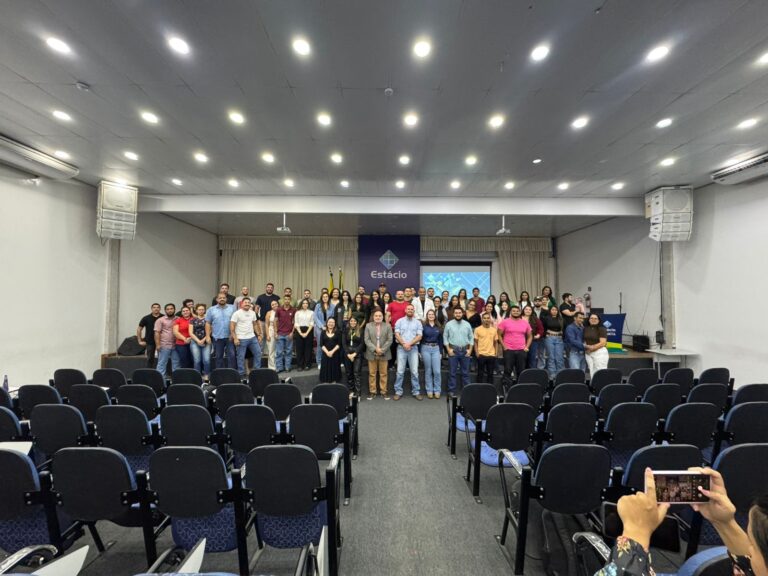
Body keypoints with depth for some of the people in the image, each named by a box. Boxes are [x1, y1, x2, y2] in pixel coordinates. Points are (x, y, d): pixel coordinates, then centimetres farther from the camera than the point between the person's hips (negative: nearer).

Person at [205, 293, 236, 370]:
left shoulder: (232, 308, 3)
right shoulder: (211, 310, 5)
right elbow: (208, 323, 3)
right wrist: (208, 336, -4)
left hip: (230, 337, -1)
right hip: (217, 337, 1)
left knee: (232, 355, -1)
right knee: (218, 356, 11)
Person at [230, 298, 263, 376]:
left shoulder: (253, 313, 9)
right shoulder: (237, 313, -8)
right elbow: (232, 327, -11)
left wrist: (259, 335, 11)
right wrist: (235, 338, -16)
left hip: (252, 337, 6)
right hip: (241, 339, -6)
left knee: (258, 353, 8)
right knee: (241, 357, 3)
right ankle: (241, 374, 16)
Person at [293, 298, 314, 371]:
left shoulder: (311, 312, 6)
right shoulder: (298, 312, 8)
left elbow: (312, 324, 1)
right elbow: (296, 324, 3)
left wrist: (306, 333, -10)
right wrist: (300, 333, -9)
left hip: (308, 331, 0)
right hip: (299, 331, 0)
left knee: (308, 348, 0)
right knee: (299, 349, 0)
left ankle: (307, 365, 8)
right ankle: (300, 365, 7)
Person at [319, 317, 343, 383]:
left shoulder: (338, 332, 2)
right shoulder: (323, 332, 5)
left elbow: (339, 344, -5)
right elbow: (321, 344, -1)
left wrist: (332, 351, -15)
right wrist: (327, 352, -14)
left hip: (335, 354, -1)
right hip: (325, 354, 1)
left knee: (334, 369, 3)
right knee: (326, 369, 3)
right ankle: (326, 384, 11)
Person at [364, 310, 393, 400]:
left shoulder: (387, 326, 3)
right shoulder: (368, 325, 4)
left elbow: (390, 340, -3)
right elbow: (366, 340, -3)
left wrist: (382, 350, -12)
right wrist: (375, 349, -13)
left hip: (384, 354, 0)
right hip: (372, 353, 0)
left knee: (383, 373, 6)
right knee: (372, 373, 6)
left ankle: (384, 391, 15)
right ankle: (372, 391, 15)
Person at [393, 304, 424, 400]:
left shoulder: (418, 322, 7)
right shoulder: (399, 321, 5)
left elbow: (419, 336, -1)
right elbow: (397, 335, -1)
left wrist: (409, 344, -12)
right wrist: (404, 344, -13)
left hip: (413, 348, 1)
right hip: (401, 348, 0)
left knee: (414, 371, 2)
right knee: (400, 371, 1)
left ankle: (416, 392, 12)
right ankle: (398, 392, 9)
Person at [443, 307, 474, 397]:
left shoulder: (467, 324, 6)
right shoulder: (449, 324, 0)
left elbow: (471, 337, 7)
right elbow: (445, 337, 0)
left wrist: (470, 349, -1)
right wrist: (448, 349, -7)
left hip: (465, 350, 2)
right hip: (453, 350, -2)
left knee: (465, 372, 9)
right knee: (452, 372, 3)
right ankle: (451, 391, 10)